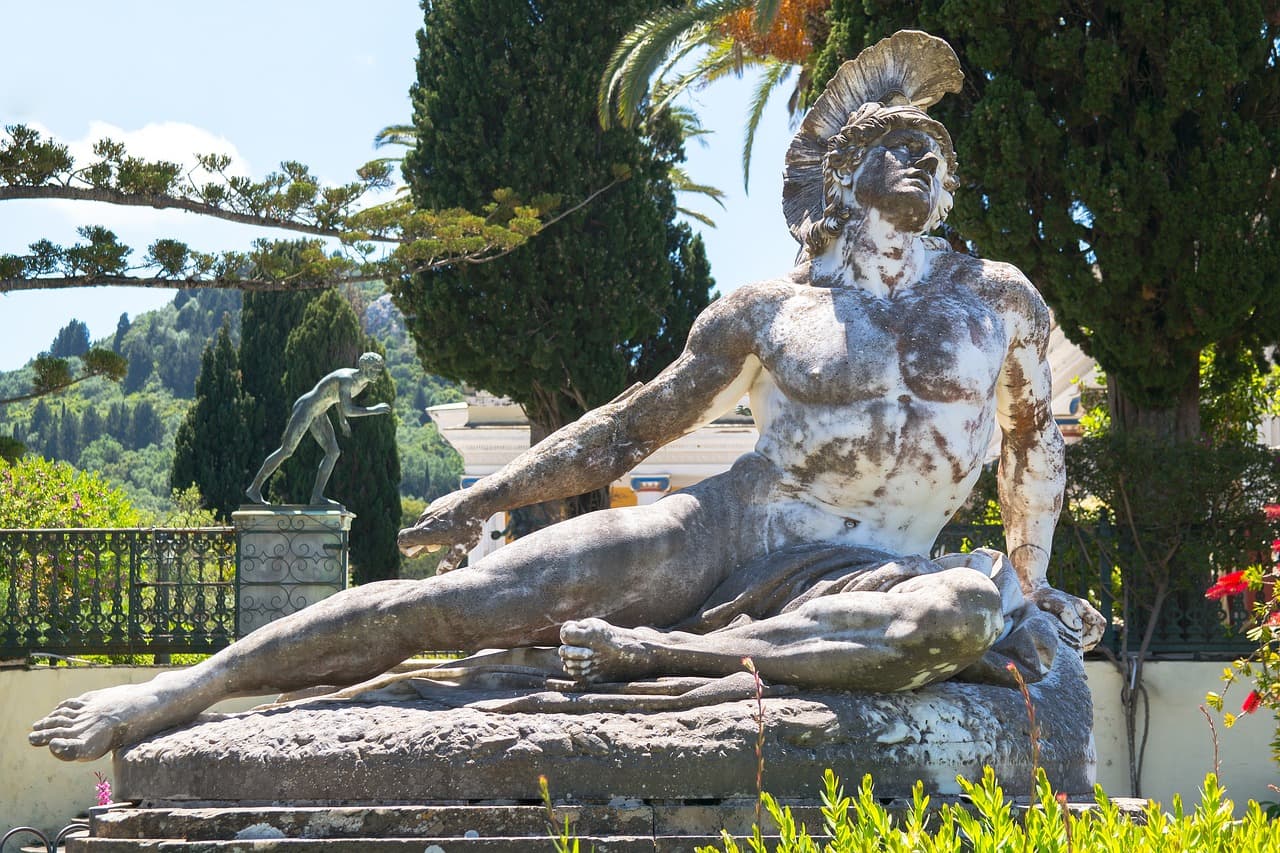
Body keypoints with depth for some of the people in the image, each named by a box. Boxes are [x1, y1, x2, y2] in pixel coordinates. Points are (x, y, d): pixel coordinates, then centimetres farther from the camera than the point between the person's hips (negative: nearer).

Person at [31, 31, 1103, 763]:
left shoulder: (1000, 300, 12)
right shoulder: (766, 312, 9)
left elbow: (1036, 441, 26)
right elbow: (631, 425, 17)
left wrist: (1033, 580, 29)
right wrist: (489, 494, 11)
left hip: (854, 579, 0)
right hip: (717, 531, 0)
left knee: (966, 613, -39)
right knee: (451, 601, -17)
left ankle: (651, 652, -34)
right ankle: (186, 689, -10)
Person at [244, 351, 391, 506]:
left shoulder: (363, 382, 0)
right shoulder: (346, 379, -30)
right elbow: (347, 409, -38)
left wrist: (342, 420, 17)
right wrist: (373, 410, -33)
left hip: (317, 414, 9)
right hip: (304, 408, -9)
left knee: (333, 452, -1)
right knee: (286, 451, -3)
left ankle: (317, 497, 1)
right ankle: (254, 488, 10)